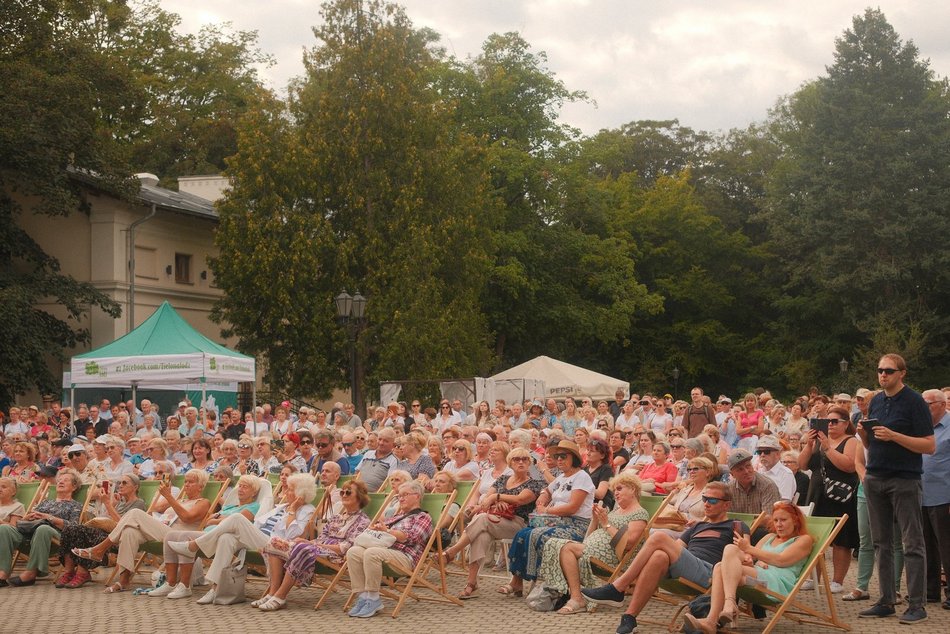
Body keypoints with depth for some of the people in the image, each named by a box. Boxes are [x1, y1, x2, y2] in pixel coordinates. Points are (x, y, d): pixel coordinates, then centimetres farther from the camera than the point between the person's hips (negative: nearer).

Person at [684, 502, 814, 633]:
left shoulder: (804, 540, 13)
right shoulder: (770, 537, 35)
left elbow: (781, 560, -4)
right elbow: (750, 557, 24)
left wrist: (749, 548, -7)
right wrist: (747, 558, -2)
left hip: (778, 583, -6)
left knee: (730, 549, -25)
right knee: (719, 567, -26)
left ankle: (729, 604, -43)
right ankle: (712, 621, -40)